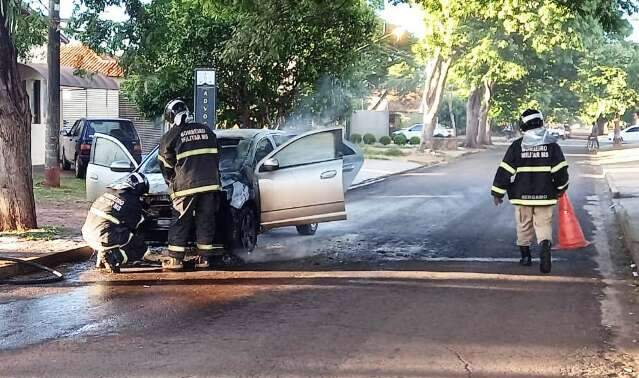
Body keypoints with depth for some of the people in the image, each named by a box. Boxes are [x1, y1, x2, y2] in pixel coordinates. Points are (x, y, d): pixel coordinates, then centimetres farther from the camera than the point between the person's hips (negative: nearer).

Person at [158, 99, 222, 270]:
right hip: (210, 184, 4)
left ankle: (175, 258, 3)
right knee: (206, 220, 10)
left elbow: (166, 166, 8)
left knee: (181, 221, 4)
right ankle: (204, 254, 13)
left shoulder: (169, 137, 2)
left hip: (186, 186, -3)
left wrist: (172, 184, 22)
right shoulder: (207, 131, 16)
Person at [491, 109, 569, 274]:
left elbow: (505, 171, -5)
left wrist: (497, 192, 2)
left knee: (524, 225, 14)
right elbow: (560, 170, -2)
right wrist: (560, 188, 15)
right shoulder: (552, 145, -1)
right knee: (544, 224, 6)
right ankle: (545, 245, -21)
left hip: (522, 195, 0)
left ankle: (525, 256, 22)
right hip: (545, 195, 0)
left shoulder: (517, 145, -4)